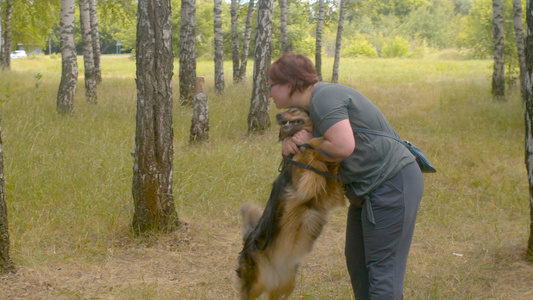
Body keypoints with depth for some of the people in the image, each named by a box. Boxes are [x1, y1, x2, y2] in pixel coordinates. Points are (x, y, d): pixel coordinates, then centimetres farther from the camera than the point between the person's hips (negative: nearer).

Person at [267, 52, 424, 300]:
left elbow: (343, 147, -29)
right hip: (370, 188, 11)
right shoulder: (309, 105, 13)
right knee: (356, 260, 18)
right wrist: (290, 144, -13)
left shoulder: (324, 97, -18)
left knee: (382, 269, -7)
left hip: (392, 185, -11)